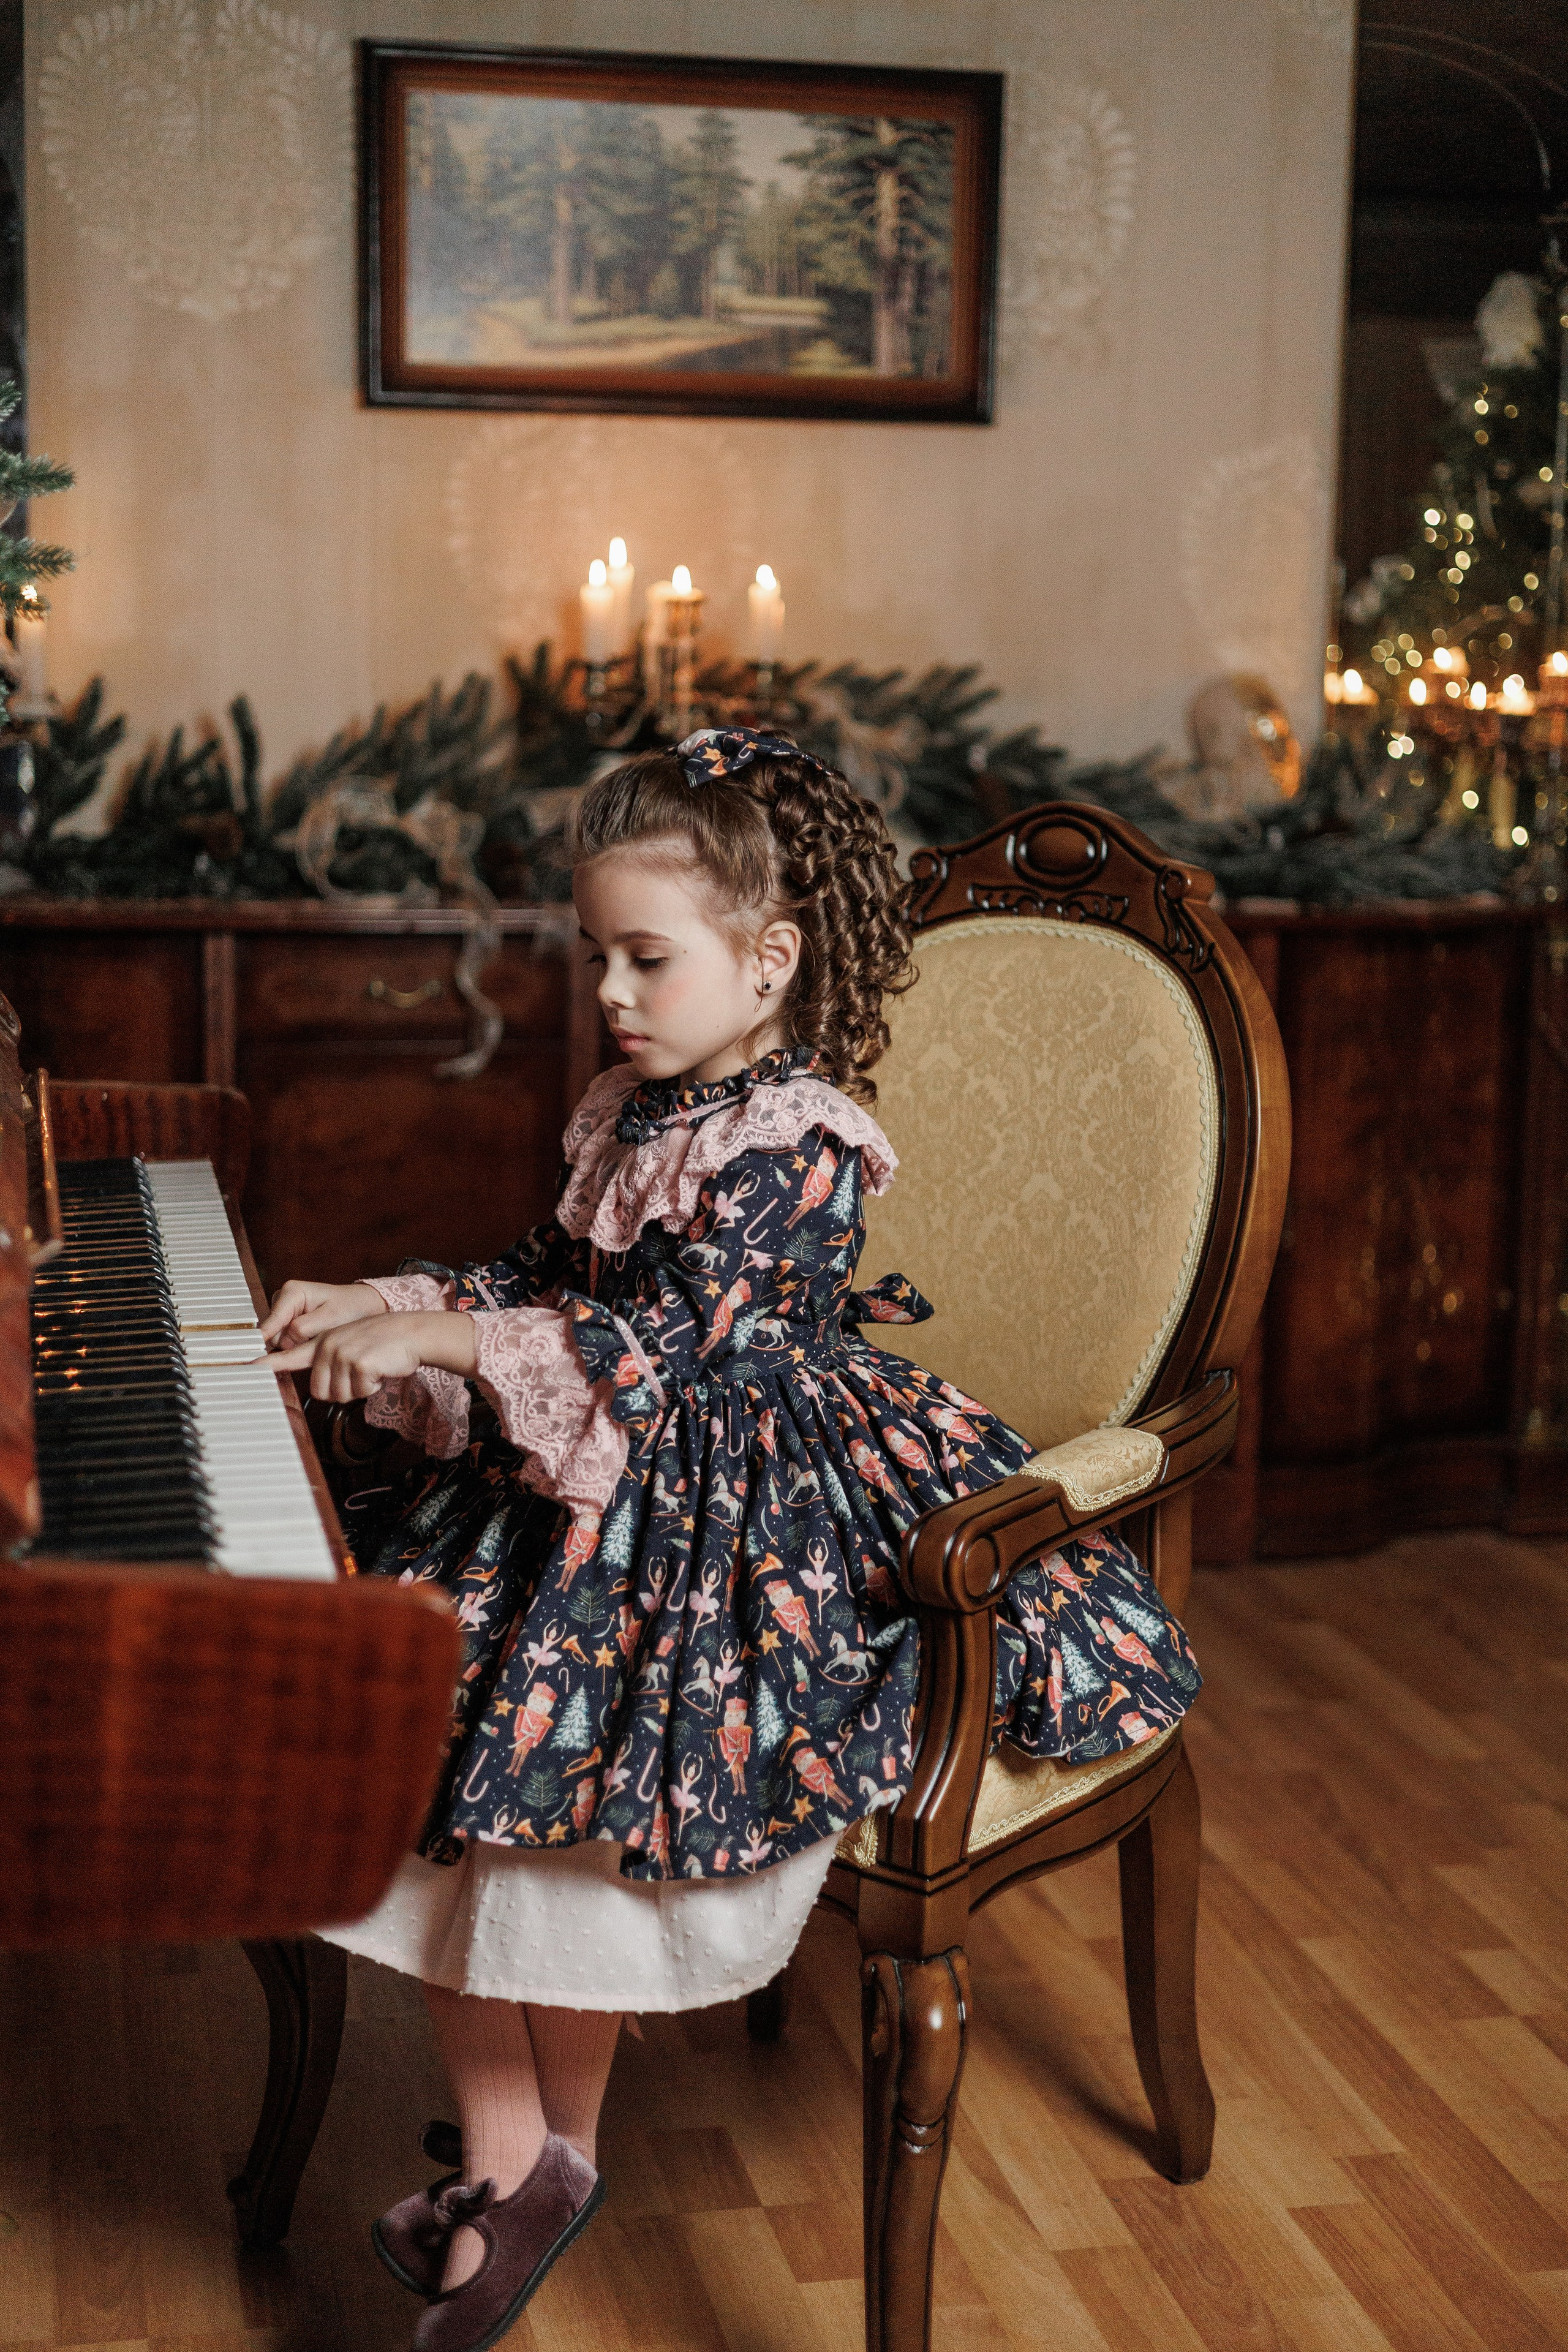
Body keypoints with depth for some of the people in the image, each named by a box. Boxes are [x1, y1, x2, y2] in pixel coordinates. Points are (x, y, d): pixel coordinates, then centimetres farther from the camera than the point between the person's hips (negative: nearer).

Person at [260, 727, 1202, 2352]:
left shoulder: (795, 1139, -16)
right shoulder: (630, 1114, 12)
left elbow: (659, 1340, -23)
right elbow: (552, 1279, 22)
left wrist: (438, 1340, -23)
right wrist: (377, 1304, 12)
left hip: (750, 1516, -9)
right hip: (602, 1482, 9)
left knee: (548, 1752, -20)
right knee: (420, 1715, -6)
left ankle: (559, 2152, 4)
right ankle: (507, 2163, 0)